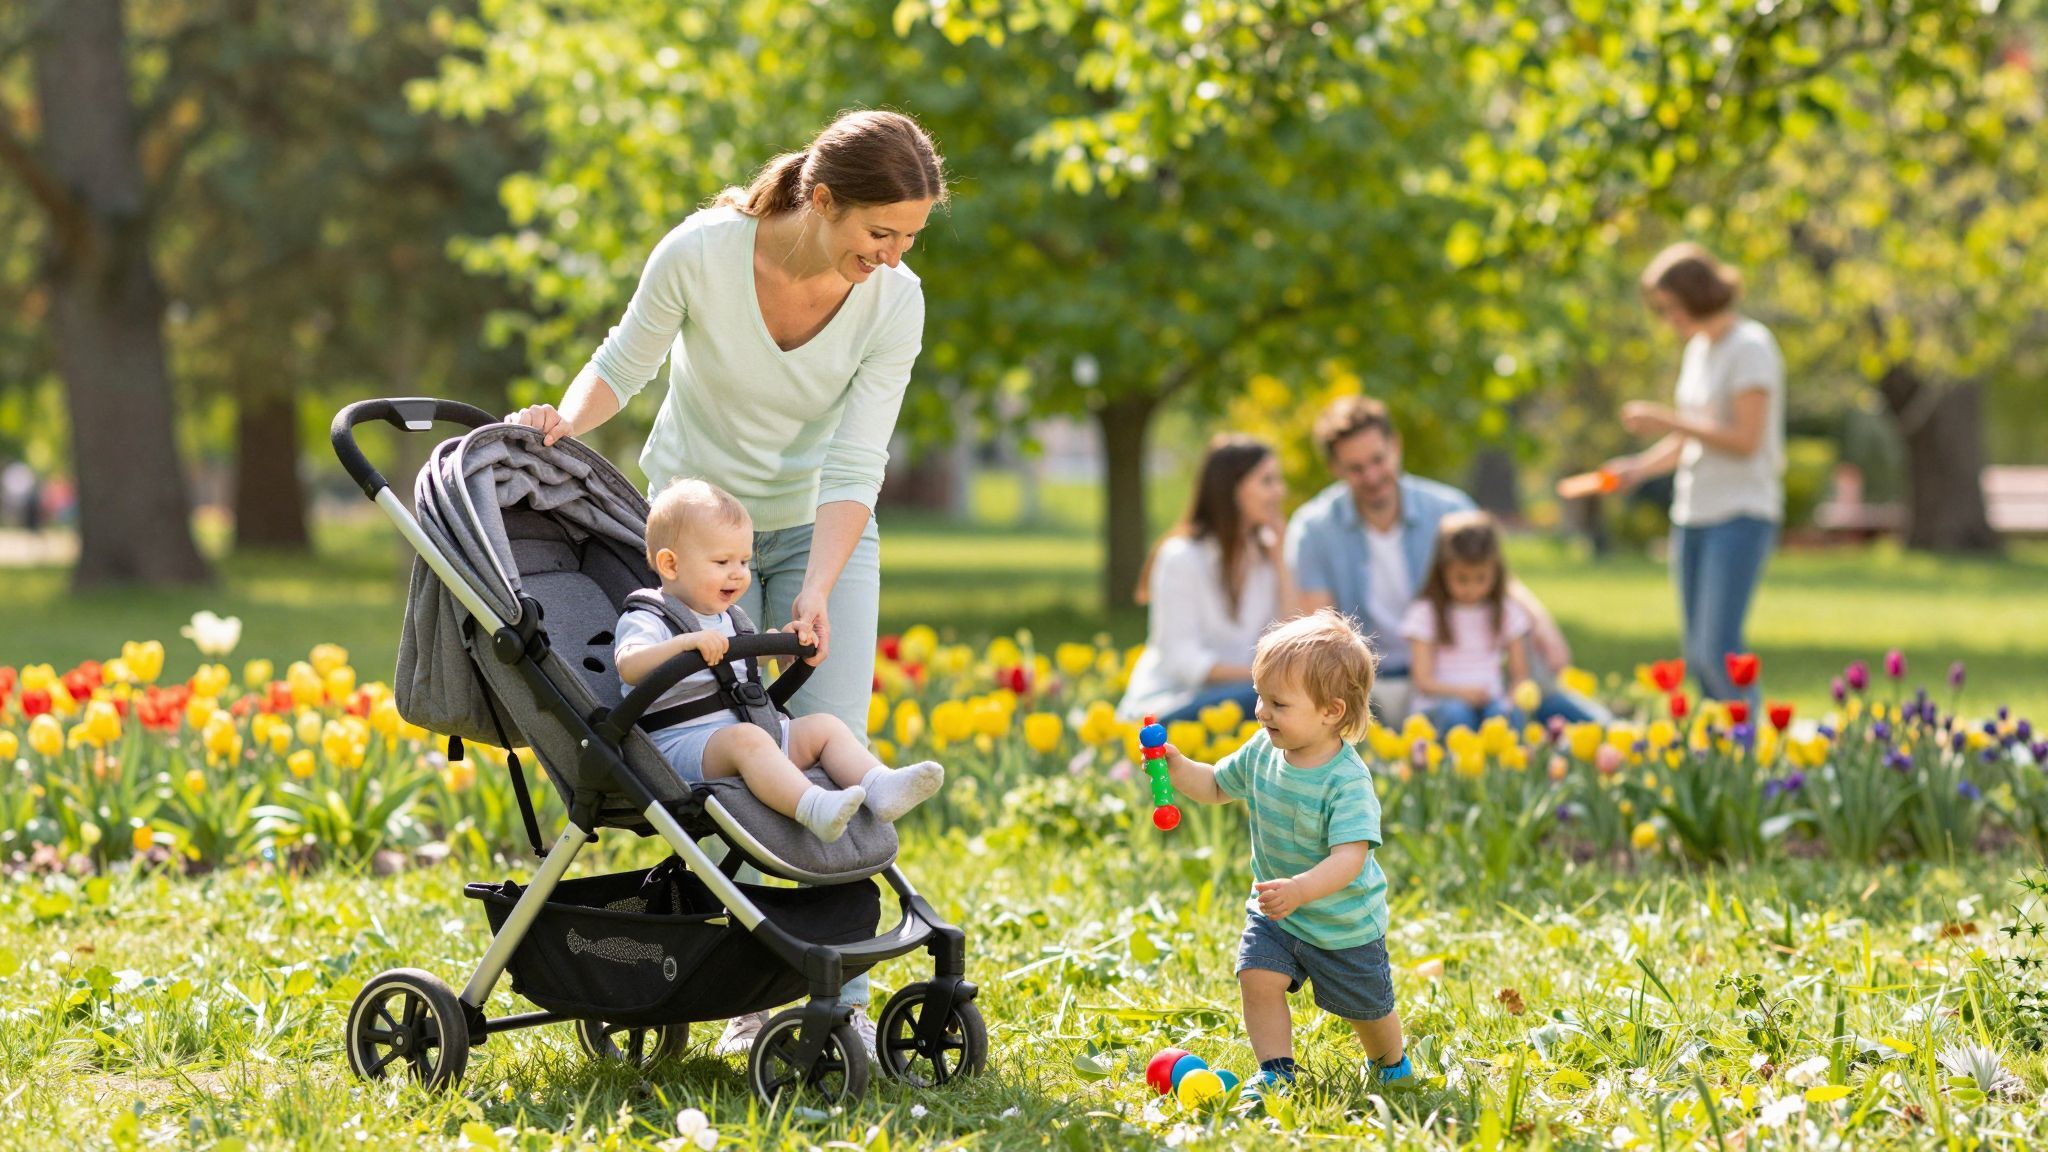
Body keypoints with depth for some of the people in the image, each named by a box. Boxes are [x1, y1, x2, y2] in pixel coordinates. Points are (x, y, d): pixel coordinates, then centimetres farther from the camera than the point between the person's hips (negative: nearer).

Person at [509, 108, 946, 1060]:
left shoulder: (893, 303, -20)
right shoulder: (700, 255, -25)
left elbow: (853, 469, -20)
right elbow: (625, 362, -7)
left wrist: (816, 595, -32)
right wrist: (569, 419, -26)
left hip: (820, 528, 1)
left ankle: (839, 993, -2)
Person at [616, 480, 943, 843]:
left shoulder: (726, 619, 22)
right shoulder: (644, 620, -6)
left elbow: (748, 658, 40)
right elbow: (629, 666, -27)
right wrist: (686, 643, -41)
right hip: (680, 742, -9)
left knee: (823, 726, -2)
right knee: (745, 737, -37)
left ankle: (881, 787, -24)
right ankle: (812, 806, -57)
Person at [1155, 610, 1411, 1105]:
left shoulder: (1346, 781, -32)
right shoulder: (1262, 752, -11)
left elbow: (1350, 857, -40)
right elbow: (1216, 786, 7)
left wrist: (1301, 890, -55)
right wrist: (1177, 769, -13)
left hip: (1344, 923, -5)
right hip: (1274, 914, 5)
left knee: (1366, 1008, 13)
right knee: (1258, 976, -17)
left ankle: (1392, 1064, 43)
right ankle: (1275, 1070, -2)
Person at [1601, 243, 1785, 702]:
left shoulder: (1750, 347, -10)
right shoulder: (1699, 349, 15)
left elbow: (1745, 440, -17)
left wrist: (1667, 420, -15)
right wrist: (1639, 467, 7)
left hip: (1741, 514, -9)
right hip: (1693, 515, 9)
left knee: (1719, 650, -17)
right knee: (1697, 656, 6)